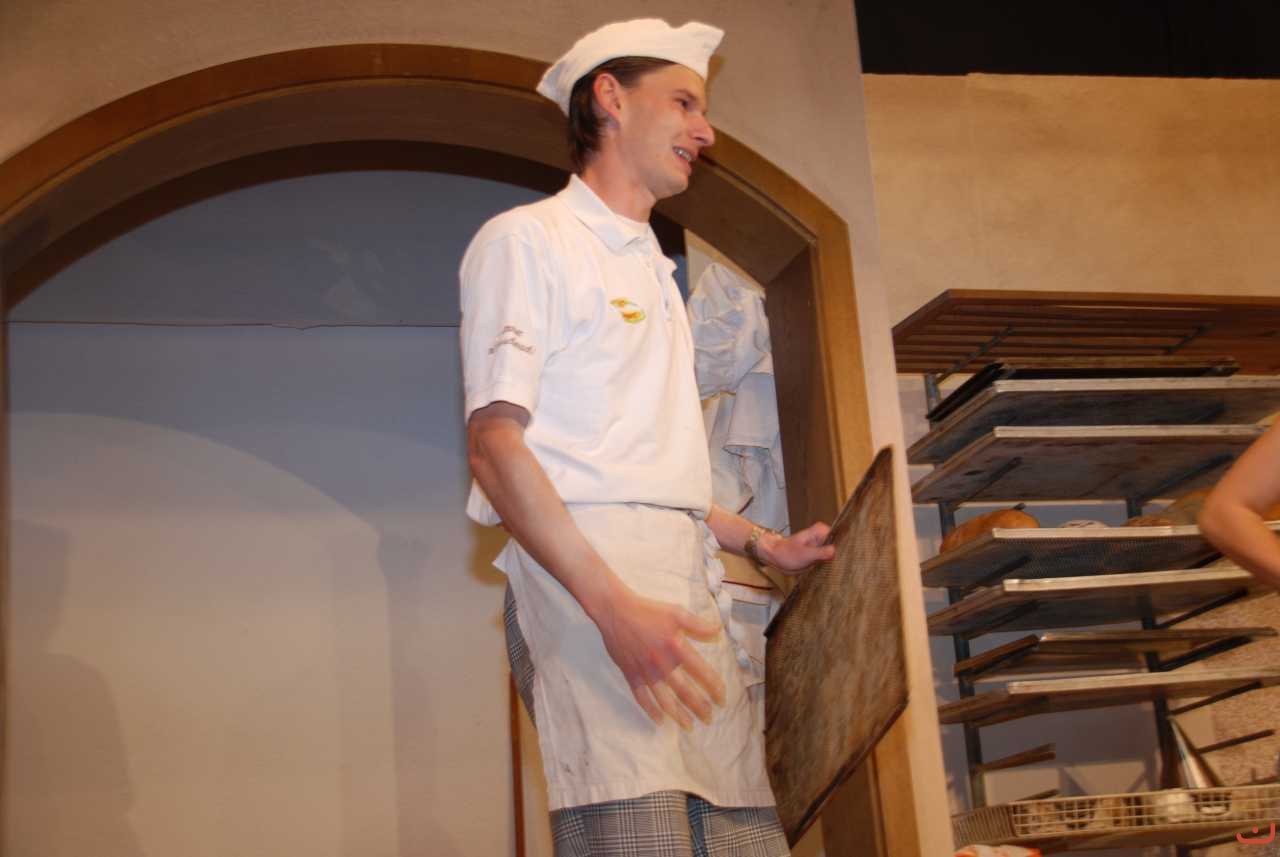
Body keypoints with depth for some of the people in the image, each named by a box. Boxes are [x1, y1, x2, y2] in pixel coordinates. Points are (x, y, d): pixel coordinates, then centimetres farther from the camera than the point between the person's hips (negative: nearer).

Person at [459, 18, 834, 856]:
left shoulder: (654, 271, 28)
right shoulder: (527, 239, 3)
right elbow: (495, 445, -10)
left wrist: (763, 543, 22)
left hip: (689, 590, 8)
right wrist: (613, 605, -20)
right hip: (585, 578, -7)